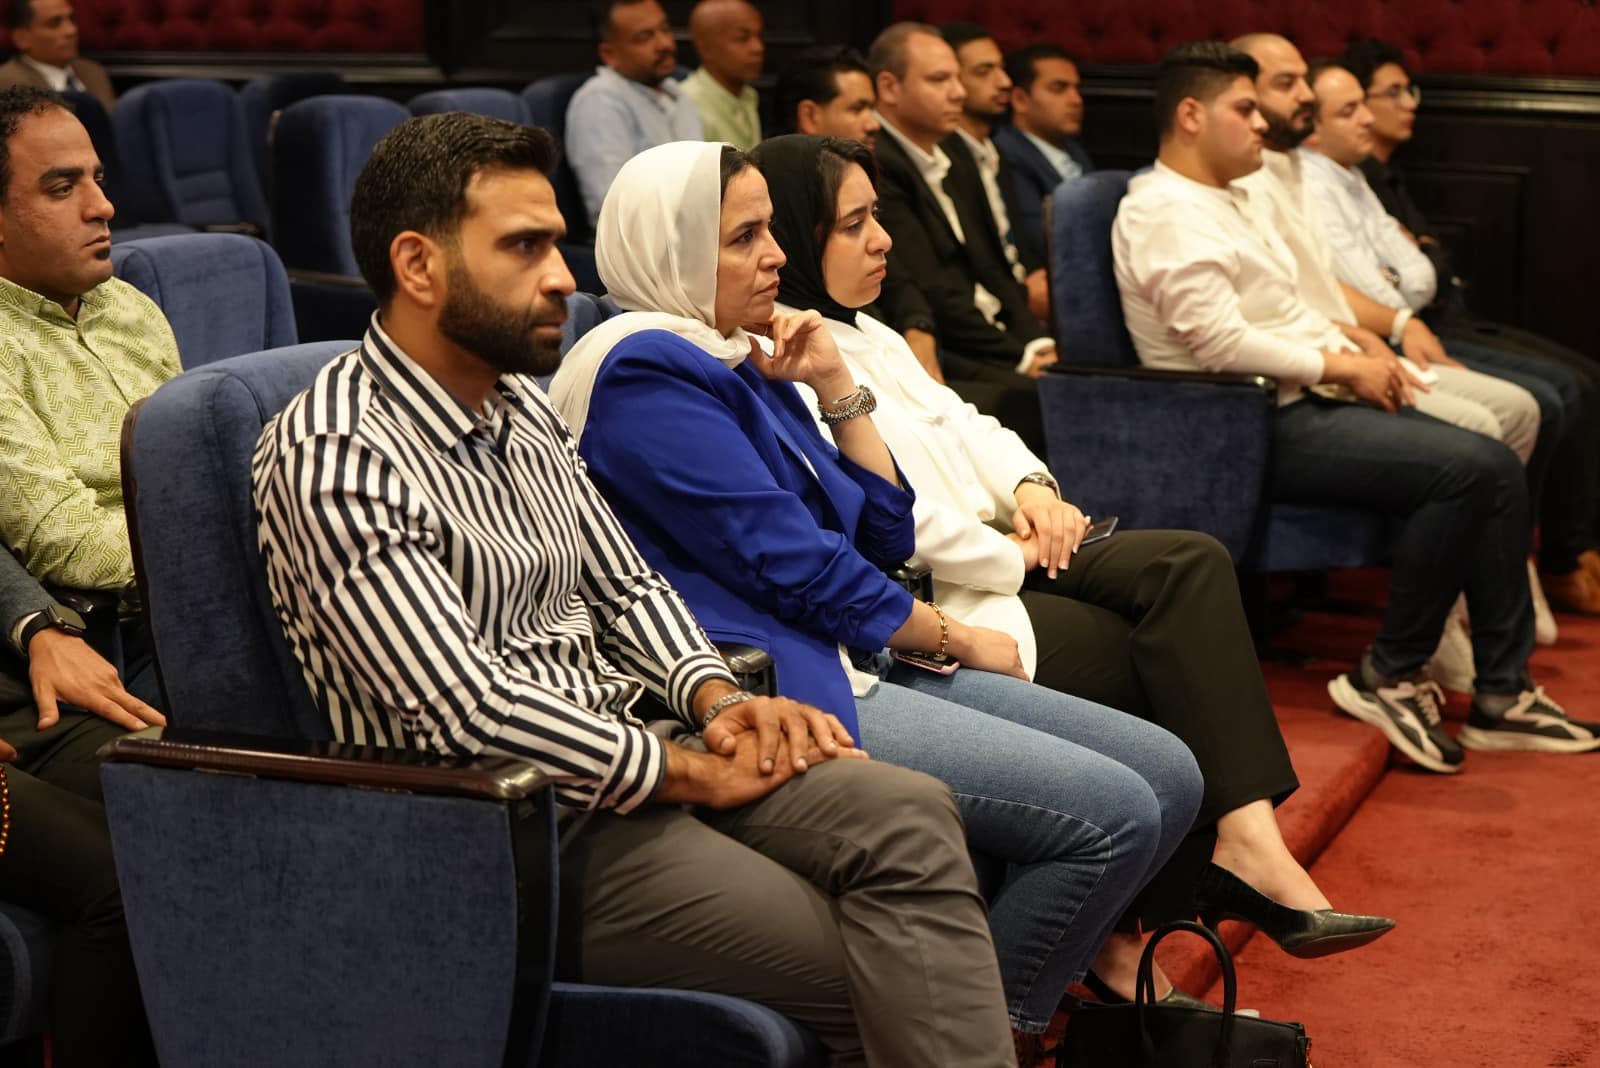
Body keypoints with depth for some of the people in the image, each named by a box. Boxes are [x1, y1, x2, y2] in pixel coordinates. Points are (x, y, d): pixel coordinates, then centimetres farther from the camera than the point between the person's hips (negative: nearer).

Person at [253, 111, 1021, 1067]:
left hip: (626, 754, 8)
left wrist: (716, 698, -1)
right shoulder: (334, 458, -16)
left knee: (912, 815, -20)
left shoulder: (522, 406, 12)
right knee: (874, 976, -20)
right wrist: (694, 772, -15)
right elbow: (467, 705, -23)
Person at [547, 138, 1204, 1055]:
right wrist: (957, 641, -2)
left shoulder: (742, 364, 19)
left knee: (1169, 775, 2)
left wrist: (837, 386, 8)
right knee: (1114, 815, -17)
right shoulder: (648, 371, -10)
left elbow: (886, 535, 19)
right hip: (774, 691, -10)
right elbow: (792, 565, -14)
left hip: (851, 663, 10)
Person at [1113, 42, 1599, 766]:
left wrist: (1354, 353, 6)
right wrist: (1340, 365, -13)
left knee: (1495, 468, -3)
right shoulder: (1166, 213, -13)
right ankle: (1389, 677, -11)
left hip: (1297, 405, 10)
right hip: (1253, 426, -10)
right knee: (1466, 469, -23)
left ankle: (1502, 693, -2)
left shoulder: (1223, 200, 20)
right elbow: (1220, 342, -22)